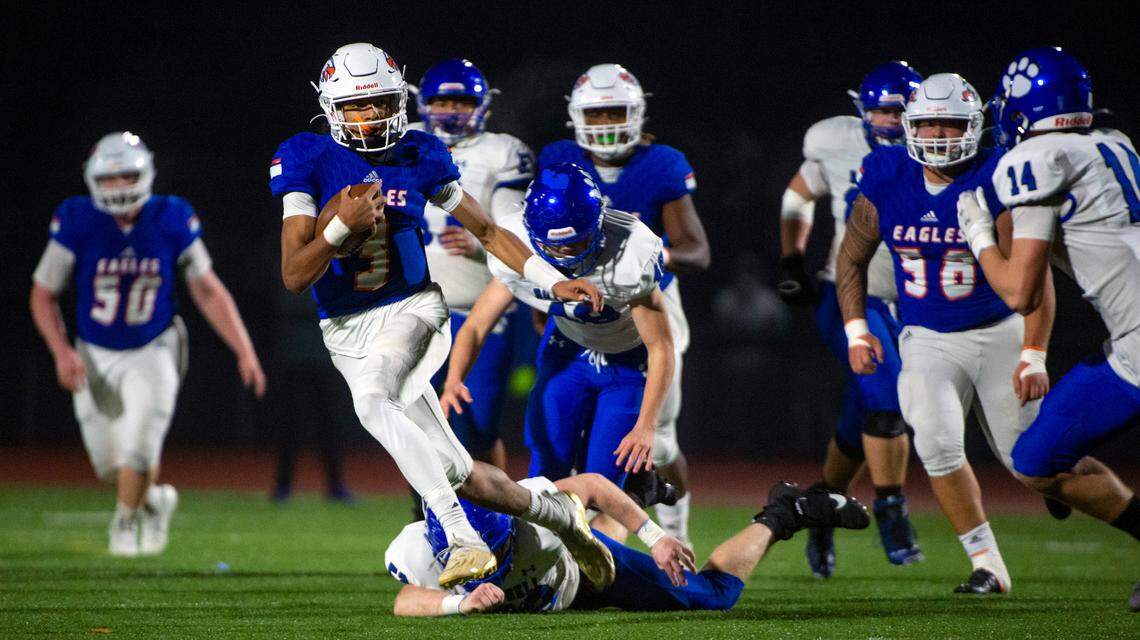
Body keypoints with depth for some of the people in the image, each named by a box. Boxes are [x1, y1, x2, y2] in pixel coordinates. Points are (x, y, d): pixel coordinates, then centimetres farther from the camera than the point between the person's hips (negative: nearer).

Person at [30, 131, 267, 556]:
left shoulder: (171, 222, -14)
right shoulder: (77, 224, -17)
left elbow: (208, 291, -2)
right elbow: (43, 296, -5)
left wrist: (245, 351, -6)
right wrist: (62, 352, -18)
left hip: (153, 351, -1)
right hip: (95, 357, 1)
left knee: (138, 449, -12)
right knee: (109, 464, 4)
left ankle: (126, 520, 18)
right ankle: (154, 499, 37)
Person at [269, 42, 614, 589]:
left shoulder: (418, 156, -1)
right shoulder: (309, 161, -7)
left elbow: (487, 231, 12)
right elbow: (294, 276, -11)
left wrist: (553, 282, 4)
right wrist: (343, 226, -26)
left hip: (412, 311, -1)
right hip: (347, 333, 1)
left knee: (372, 399, -36)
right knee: (461, 474, 0)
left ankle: (463, 539, -40)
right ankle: (561, 517, 26)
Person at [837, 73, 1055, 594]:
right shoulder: (885, 184, -6)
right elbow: (852, 258, 11)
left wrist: (1033, 355, -20)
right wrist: (856, 331, 2)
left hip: (998, 334, -2)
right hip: (926, 340, 2)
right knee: (938, 442, -21)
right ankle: (987, 565, -8)